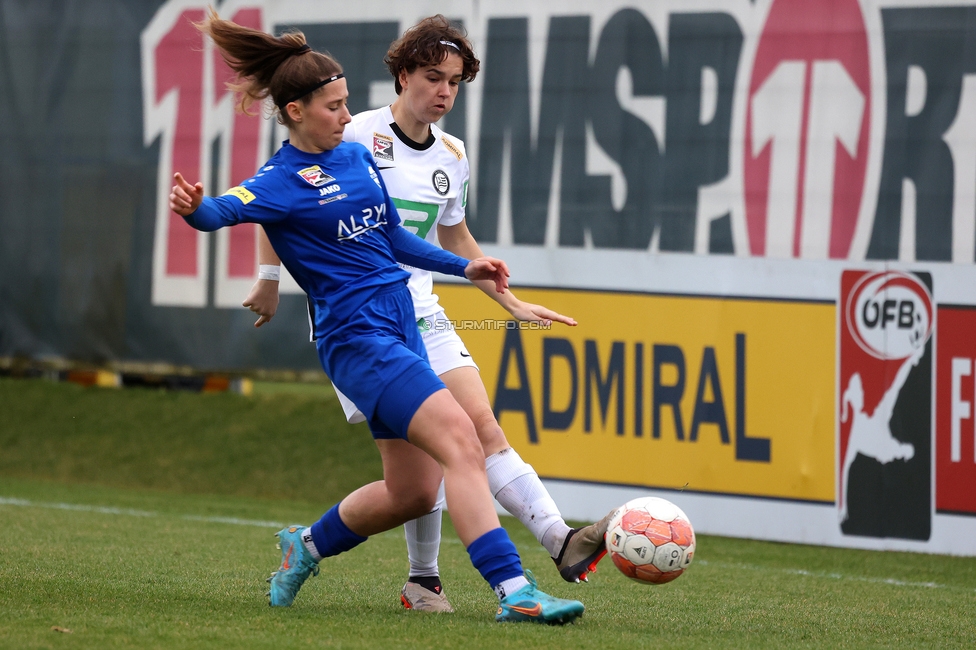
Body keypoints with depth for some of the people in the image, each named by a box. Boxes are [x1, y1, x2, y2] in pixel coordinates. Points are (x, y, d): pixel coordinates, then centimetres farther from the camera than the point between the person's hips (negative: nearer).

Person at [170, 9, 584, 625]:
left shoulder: (358, 155, 13)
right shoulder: (283, 180, -10)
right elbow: (226, 209, -30)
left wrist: (465, 267, 28)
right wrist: (194, 207, -51)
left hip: (400, 328, 9)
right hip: (358, 337, -9)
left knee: (413, 491, 10)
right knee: (461, 441, -23)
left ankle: (308, 545, 33)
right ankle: (514, 590, -29)